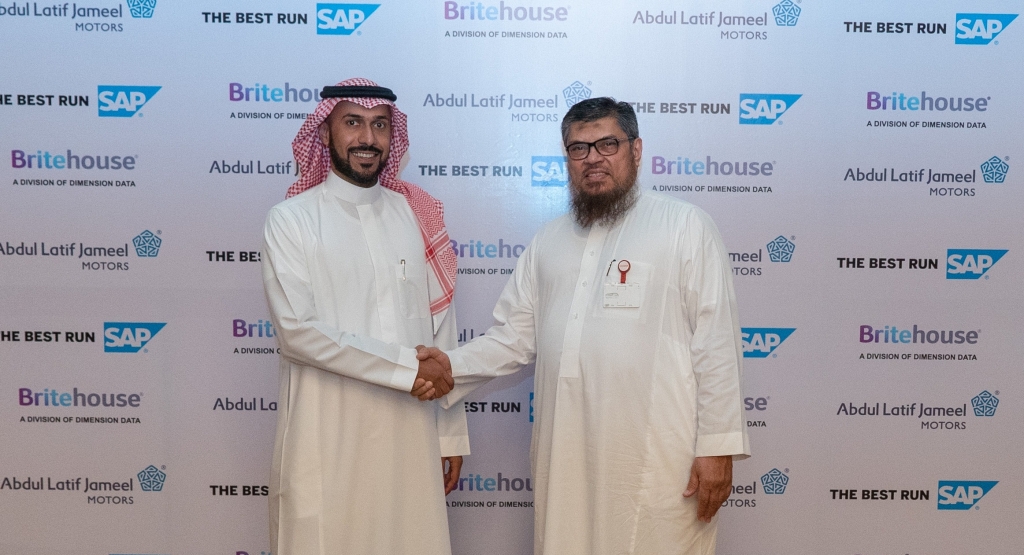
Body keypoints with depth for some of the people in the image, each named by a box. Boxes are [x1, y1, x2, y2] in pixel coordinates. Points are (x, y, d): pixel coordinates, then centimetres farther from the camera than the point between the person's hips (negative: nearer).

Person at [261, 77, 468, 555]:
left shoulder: (417, 215, 7)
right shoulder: (291, 219, -3)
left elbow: (441, 330, 9)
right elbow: (296, 329, -14)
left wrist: (451, 433, 8)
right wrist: (404, 369, -15)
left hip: (409, 431, 3)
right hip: (326, 435, -3)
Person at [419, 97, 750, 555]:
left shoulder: (685, 225, -1)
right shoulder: (548, 240, 15)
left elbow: (716, 342, -5)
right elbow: (515, 337, 13)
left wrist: (718, 445, -9)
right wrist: (453, 366, -3)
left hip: (656, 461, -4)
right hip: (564, 459, 5)